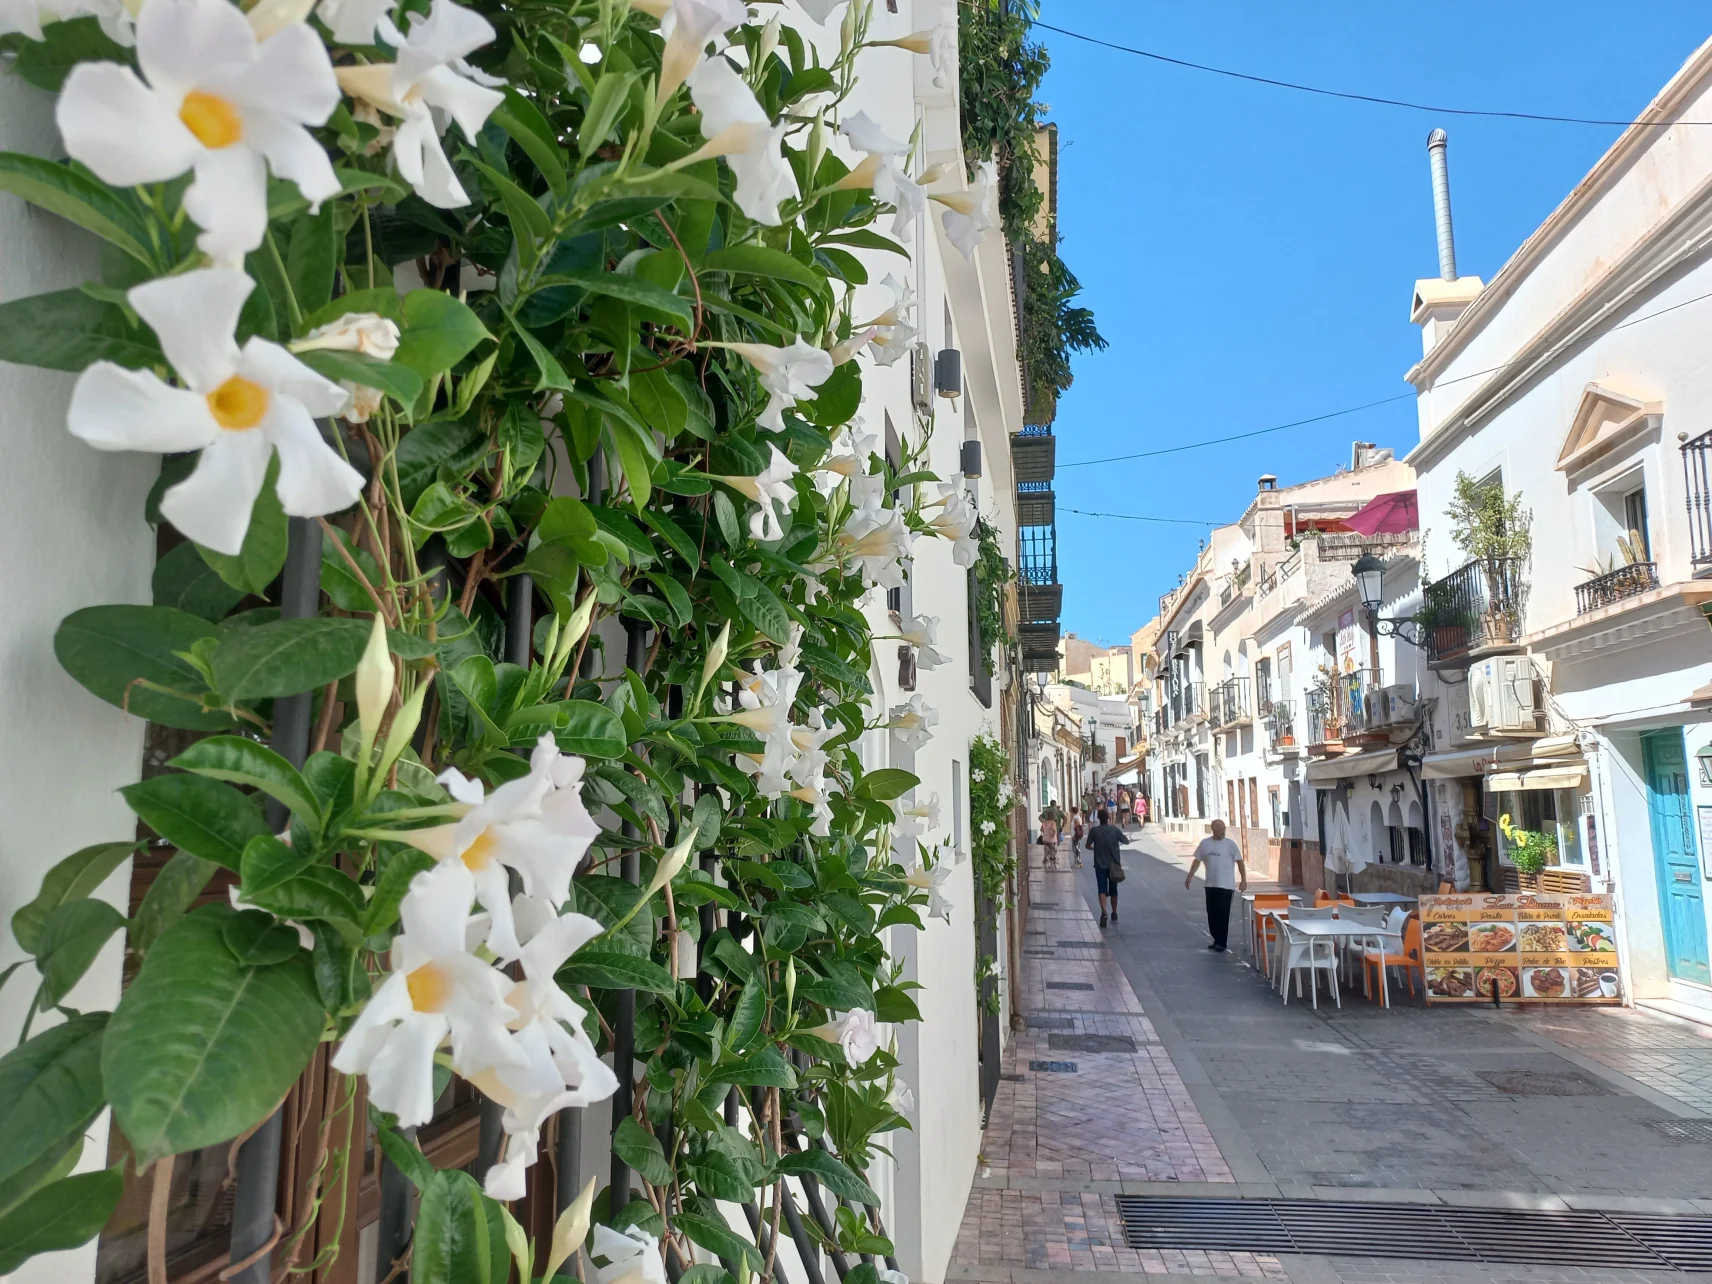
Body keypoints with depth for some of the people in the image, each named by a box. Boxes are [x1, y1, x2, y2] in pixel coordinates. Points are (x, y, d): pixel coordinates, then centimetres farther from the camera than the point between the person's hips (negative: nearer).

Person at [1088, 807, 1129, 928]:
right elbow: (1126, 842, 2)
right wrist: (1127, 837, 25)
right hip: (1114, 864, 2)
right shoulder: (1115, 829, -6)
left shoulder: (1094, 830, -9)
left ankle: (1104, 912, -26)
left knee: (1102, 889, -5)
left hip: (1100, 865, -2)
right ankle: (1114, 914, 28)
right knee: (1113, 890, 17)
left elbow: (1088, 846, -2)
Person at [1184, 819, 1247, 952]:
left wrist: (1243, 880, -12)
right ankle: (1217, 940, 21)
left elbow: (1239, 862, -4)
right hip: (1210, 885, 4)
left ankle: (1221, 943, 0)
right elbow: (1197, 861, 11)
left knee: (1223, 914, -5)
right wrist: (1189, 877, 8)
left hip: (1226, 886, -4)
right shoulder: (1205, 843, 5)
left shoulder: (1230, 844, -4)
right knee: (1212, 913, 9)